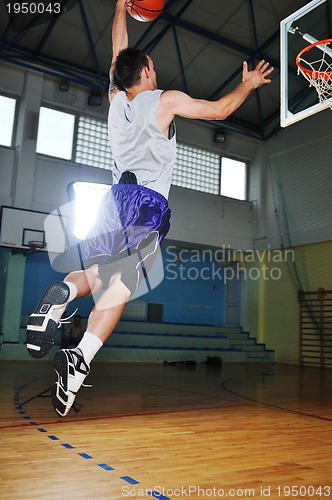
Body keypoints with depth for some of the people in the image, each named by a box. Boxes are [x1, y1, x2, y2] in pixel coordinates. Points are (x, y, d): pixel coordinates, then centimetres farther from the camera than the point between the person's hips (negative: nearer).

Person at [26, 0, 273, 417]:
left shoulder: (115, 97, 17)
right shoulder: (166, 100, 4)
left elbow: (119, 52, 35)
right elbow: (219, 110, 14)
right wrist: (248, 85, 32)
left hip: (115, 196, 6)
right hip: (148, 202, -5)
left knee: (97, 273, 14)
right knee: (121, 283, -14)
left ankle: (63, 292, -20)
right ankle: (80, 358, -31)